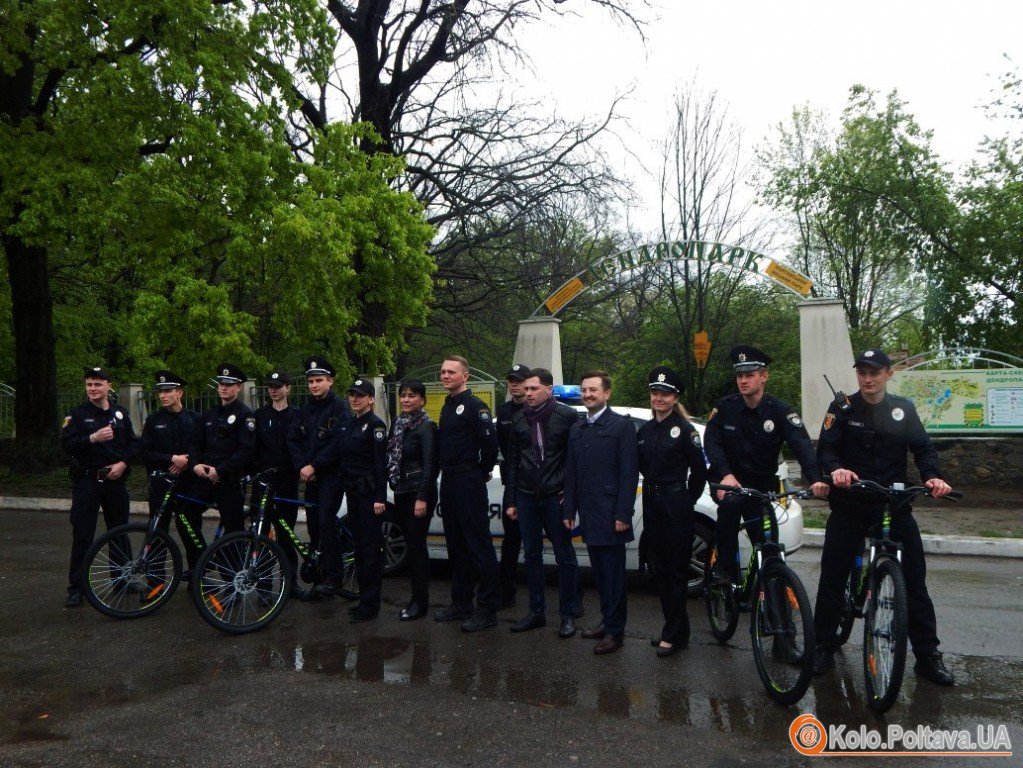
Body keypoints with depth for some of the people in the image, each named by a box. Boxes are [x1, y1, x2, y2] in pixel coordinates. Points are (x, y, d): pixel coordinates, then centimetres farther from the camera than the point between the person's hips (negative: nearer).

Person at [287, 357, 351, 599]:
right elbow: (293, 440, 8)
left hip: (331, 474, -6)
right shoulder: (305, 409, 14)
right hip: (309, 476, 6)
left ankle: (333, 579, -11)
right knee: (313, 525, 7)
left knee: (326, 522, -14)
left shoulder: (339, 407, -6)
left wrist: (314, 466, -15)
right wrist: (302, 467, -7)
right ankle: (318, 576, 17)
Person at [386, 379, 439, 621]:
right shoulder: (398, 423, 12)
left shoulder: (426, 426, -10)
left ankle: (420, 601, 4)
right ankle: (417, 596, 19)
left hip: (419, 493, -7)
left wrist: (422, 498, -20)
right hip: (401, 492, 7)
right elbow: (392, 458, 14)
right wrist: (395, 488, 8)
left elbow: (430, 464, -15)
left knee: (416, 544, -4)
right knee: (411, 544, 11)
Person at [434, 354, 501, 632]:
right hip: (449, 482, 10)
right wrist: (448, 474, 14)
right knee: (456, 545, 14)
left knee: (479, 546, -5)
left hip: (469, 484, -10)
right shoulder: (447, 406, 17)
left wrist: (482, 472, -8)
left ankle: (487, 609, 0)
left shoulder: (474, 406, -12)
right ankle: (461, 603, 23)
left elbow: (490, 441, -19)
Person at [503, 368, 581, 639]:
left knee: (564, 556, 3)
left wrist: (569, 490, -7)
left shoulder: (567, 416, -5)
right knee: (532, 555, 11)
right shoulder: (519, 419, 8)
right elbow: (511, 461, 12)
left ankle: (568, 615, 13)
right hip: (526, 497, 5)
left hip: (556, 496, -4)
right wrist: (511, 500, 10)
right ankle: (536, 611, 22)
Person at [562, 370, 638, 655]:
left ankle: (615, 631, 9)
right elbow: (570, 473, 15)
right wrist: (569, 510, 10)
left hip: (610, 515, -6)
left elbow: (629, 473, -10)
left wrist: (623, 514, -15)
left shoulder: (622, 426, -6)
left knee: (613, 573, 0)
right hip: (588, 514, 6)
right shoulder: (577, 429, 14)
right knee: (599, 572, 14)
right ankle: (607, 620, 26)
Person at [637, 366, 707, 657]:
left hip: (676, 505, -7)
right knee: (660, 568, 11)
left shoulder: (684, 429, -8)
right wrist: (653, 487, 11)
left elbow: (699, 469, -6)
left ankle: (674, 634, 7)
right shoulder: (645, 430, 9)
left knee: (677, 570, 0)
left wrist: (687, 499, -1)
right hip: (651, 503, 7)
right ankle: (675, 627, 23)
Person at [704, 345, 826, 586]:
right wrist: (726, 474, -33)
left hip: (762, 485, 1)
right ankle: (725, 567, -22)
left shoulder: (780, 411, -11)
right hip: (728, 479, -1)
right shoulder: (725, 407, -8)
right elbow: (711, 442, -16)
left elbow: (801, 445, -23)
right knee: (730, 502, -34)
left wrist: (816, 479, -41)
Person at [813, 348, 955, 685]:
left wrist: (932, 476, -17)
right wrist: (835, 469, -30)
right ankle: (823, 648, 14)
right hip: (850, 504, -1)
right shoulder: (842, 408, -1)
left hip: (894, 503, 2)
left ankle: (928, 655, 14)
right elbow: (826, 449, -8)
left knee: (914, 578, 2)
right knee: (832, 576, 1)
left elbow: (923, 448, 3)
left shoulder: (903, 409, 6)